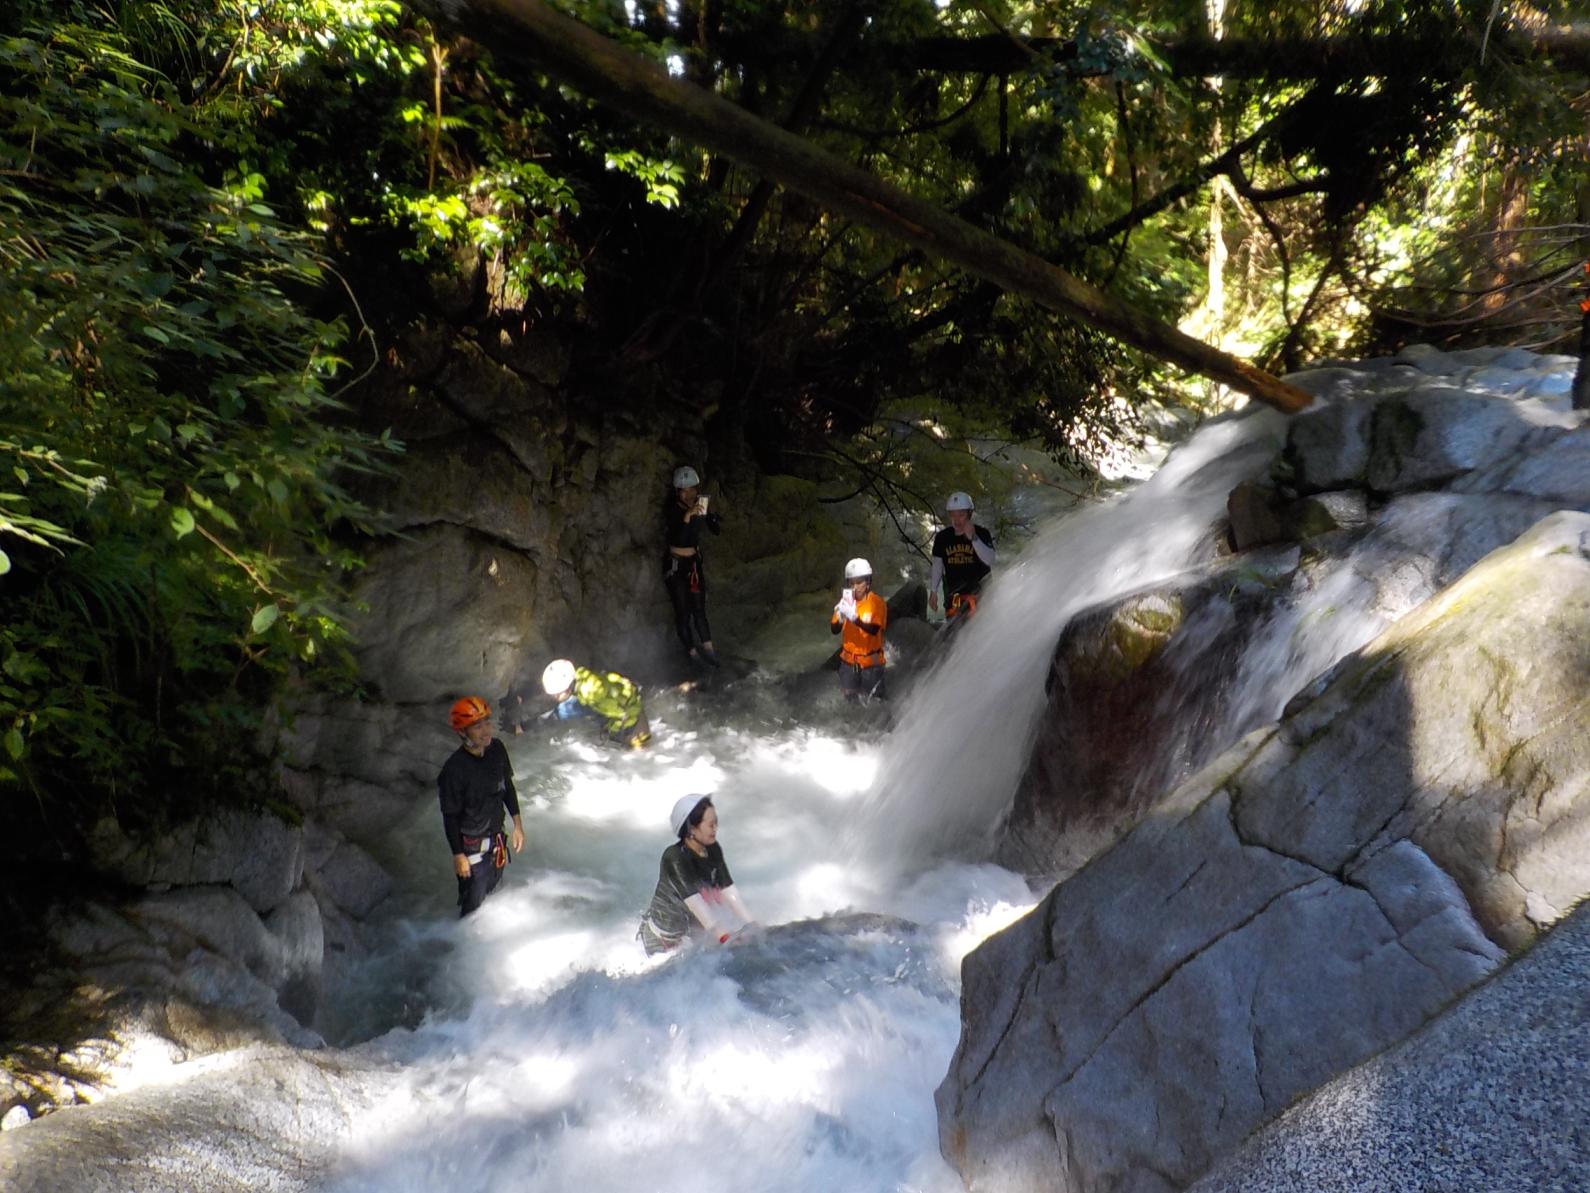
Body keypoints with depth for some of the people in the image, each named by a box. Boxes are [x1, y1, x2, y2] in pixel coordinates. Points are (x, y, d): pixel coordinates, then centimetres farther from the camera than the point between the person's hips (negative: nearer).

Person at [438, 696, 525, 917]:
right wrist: (458, 855, -14)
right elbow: (450, 817, -18)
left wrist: (517, 824, 8)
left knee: (491, 891, 24)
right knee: (474, 902, 6)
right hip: (472, 846, -6)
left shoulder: (497, 749, -10)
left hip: (497, 839, 6)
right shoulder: (454, 770, -27)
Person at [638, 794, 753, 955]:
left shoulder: (713, 851, -8)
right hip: (662, 939, -6)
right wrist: (723, 937, -44)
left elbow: (728, 890, -12)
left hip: (693, 932, 6)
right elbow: (693, 900, -37)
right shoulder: (674, 858, -28)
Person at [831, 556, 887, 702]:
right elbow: (834, 630, -5)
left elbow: (873, 630, -23)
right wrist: (840, 617, -26)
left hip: (871, 661, -3)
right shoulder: (846, 600, -1)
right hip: (848, 659, 3)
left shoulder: (877, 602, -11)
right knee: (849, 698, 8)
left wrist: (854, 618, -37)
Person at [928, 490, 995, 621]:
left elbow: (990, 560, -15)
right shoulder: (942, 537, 5)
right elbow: (937, 566, 13)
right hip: (953, 594, 3)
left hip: (978, 592, -3)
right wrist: (933, 592, 10)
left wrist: (973, 538, -23)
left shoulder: (982, 533, -4)